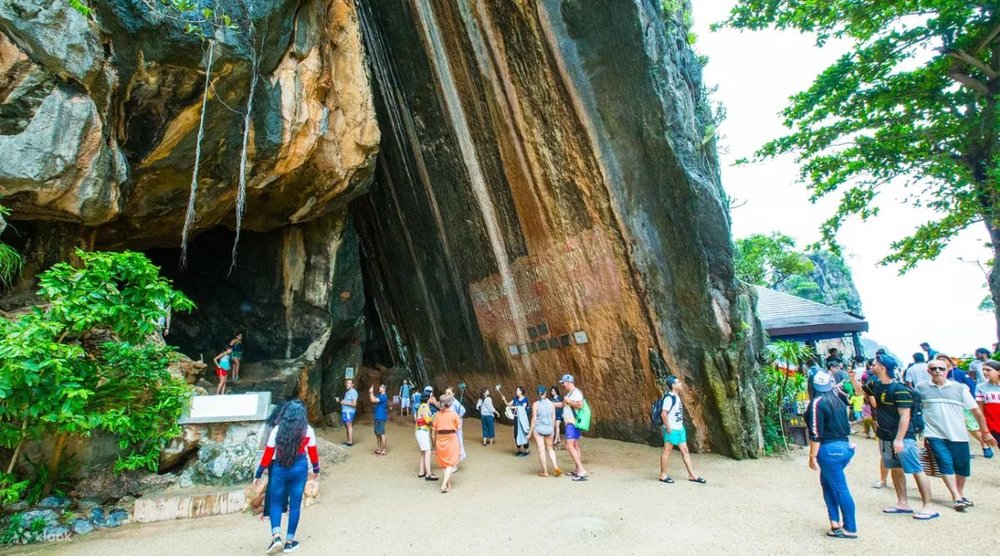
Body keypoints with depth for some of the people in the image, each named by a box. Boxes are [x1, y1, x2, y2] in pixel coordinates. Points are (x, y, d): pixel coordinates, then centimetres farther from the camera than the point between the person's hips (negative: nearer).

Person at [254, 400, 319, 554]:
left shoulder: (277, 430, -4)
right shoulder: (308, 430, -4)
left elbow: (268, 453, -2)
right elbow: (313, 452, 4)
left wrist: (259, 474, 7)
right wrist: (316, 468, 19)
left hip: (280, 468, 0)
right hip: (300, 469, 0)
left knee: (275, 502, 16)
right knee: (295, 504, 10)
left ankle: (276, 536, 0)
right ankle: (289, 541, 16)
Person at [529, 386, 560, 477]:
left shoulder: (535, 404, -8)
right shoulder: (551, 403, 1)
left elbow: (534, 419, -9)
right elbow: (554, 418, 5)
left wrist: (530, 431, -1)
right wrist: (553, 430, 18)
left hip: (538, 429, -3)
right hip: (549, 429, 3)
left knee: (541, 450, 5)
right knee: (550, 448, 20)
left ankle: (545, 472, 12)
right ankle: (555, 467, 6)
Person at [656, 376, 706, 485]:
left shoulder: (676, 396, 8)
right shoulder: (669, 398, -21)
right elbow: (663, 414, -26)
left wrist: (680, 426, 16)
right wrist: (668, 428, -20)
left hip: (680, 429, 9)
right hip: (671, 430, -9)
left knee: (685, 451, 12)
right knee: (667, 452, 3)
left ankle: (692, 475, 19)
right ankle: (663, 475, 14)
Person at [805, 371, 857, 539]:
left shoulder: (817, 402, -14)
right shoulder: (838, 398, 5)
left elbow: (816, 433, -16)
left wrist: (813, 456, -12)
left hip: (829, 449, -8)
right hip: (845, 446, 8)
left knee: (841, 489, 2)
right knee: (827, 482, 19)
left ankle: (850, 529, 12)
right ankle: (835, 522, 20)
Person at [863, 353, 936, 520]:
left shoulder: (899, 389, -19)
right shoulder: (876, 385, 4)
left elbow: (905, 416, -21)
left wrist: (899, 439, -24)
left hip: (902, 437, -8)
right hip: (885, 437, 8)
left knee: (916, 470, -1)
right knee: (896, 469, 15)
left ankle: (927, 507, 6)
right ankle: (903, 503, 25)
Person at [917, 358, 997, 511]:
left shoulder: (959, 388, 1)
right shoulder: (921, 388, -1)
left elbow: (976, 410, 6)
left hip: (958, 435, 2)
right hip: (935, 435, -2)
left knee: (962, 466, 11)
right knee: (945, 464, -8)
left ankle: (961, 493, 32)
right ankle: (956, 497, 0)